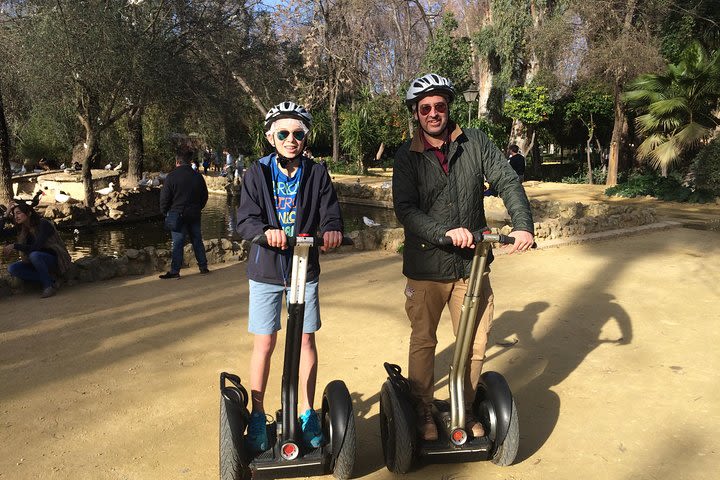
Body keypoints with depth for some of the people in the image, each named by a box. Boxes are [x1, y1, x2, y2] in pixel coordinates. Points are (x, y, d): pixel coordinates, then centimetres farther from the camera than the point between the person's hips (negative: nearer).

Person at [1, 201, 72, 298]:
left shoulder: (44, 224, -17)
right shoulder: (23, 230, 6)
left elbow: (36, 247, -27)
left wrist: (15, 246, -25)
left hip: (56, 260, -8)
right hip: (37, 261, 8)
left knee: (34, 255, -36)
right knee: (12, 269, -12)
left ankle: (49, 285, -20)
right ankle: (50, 281, -13)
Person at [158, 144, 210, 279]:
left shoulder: (172, 176, -10)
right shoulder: (198, 176, 3)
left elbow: (164, 197, -8)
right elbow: (205, 196, 11)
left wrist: (165, 212, 7)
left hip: (177, 214, -4)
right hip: (194, 215, 4)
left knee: (178, 243, 0)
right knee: (197, 240, 13)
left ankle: (175, 271, 4)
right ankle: (203, 267, 18)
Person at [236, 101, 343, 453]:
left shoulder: (317, 174, 0)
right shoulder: (257, 173, -2)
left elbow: (331, 215, -7)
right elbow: (245, 220, -11)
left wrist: (332, 230, -31)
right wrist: (266, 232, -33)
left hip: (304, 269, 1)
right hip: (265, 269, -1)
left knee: (306, 340, 9)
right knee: (264, 344, 5)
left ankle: (307, 412, 26)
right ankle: (257, 414, 22)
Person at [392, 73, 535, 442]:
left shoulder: (474, 143, 2)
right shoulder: (407, 156, -3)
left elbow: (508, 182, -3)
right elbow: (405, 210, -13)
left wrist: (523, 225, -18)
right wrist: (446, 231, -26)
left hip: (471, 264, 2)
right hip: (426, 267, -1)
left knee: (474, 344, 10)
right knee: (423, 343, 12)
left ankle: (464, 409, 33)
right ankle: (422, 411, 32)